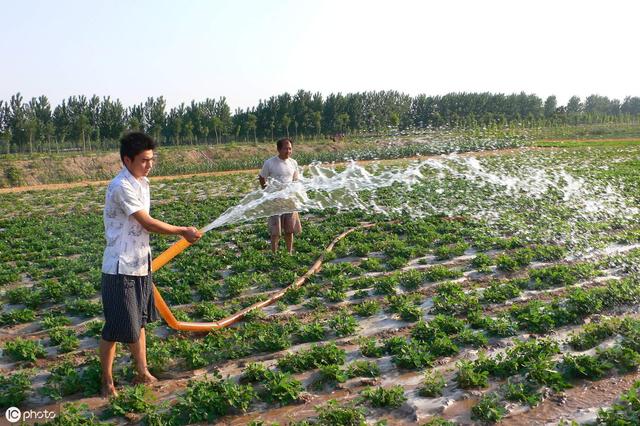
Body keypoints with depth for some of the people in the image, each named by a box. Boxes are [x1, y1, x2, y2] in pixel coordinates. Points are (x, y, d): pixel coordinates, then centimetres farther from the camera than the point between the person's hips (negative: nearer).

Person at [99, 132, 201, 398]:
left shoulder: (142, 183, 8)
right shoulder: (121, 187, -20)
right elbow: (148, 223, -21)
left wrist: (146, 260, 15)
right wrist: (183, 231, -15)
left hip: (140, 265, 9)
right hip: (120, 268, -9)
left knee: (139, 321, 17)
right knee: (117, 327, 2)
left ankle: (142, 373, 31)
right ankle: (107, 382, 20)